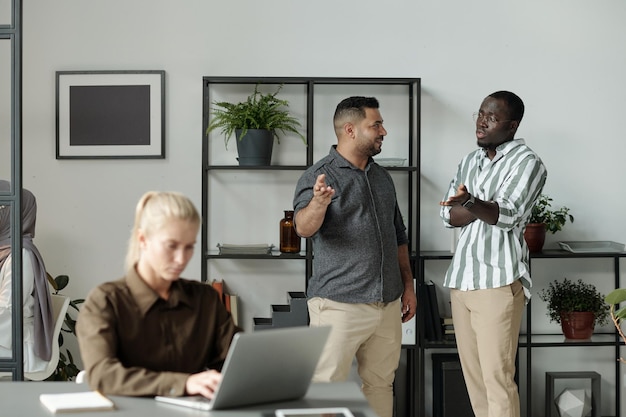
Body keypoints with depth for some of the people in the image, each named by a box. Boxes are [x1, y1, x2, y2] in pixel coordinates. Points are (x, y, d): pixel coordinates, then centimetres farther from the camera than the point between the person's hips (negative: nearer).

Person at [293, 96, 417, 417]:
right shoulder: (318, 176, -6)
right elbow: (304, 227, -24)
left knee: (380, 385, 12)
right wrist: (319, 202, -44)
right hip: (339, 304, -7)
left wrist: (408, 285, 15)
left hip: (388, 304, 7)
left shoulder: (382, 177, 15)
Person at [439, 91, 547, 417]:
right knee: (472, 373, 10)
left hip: (498, 282, -7)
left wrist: (471, 202, -39)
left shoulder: (526, 162, -5)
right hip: (460, 279, 7)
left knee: (497, 377, -9)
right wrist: (488, 205, -10)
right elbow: (449, 215, 7)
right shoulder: (470, 161, 16)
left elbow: (507, 215, -19)